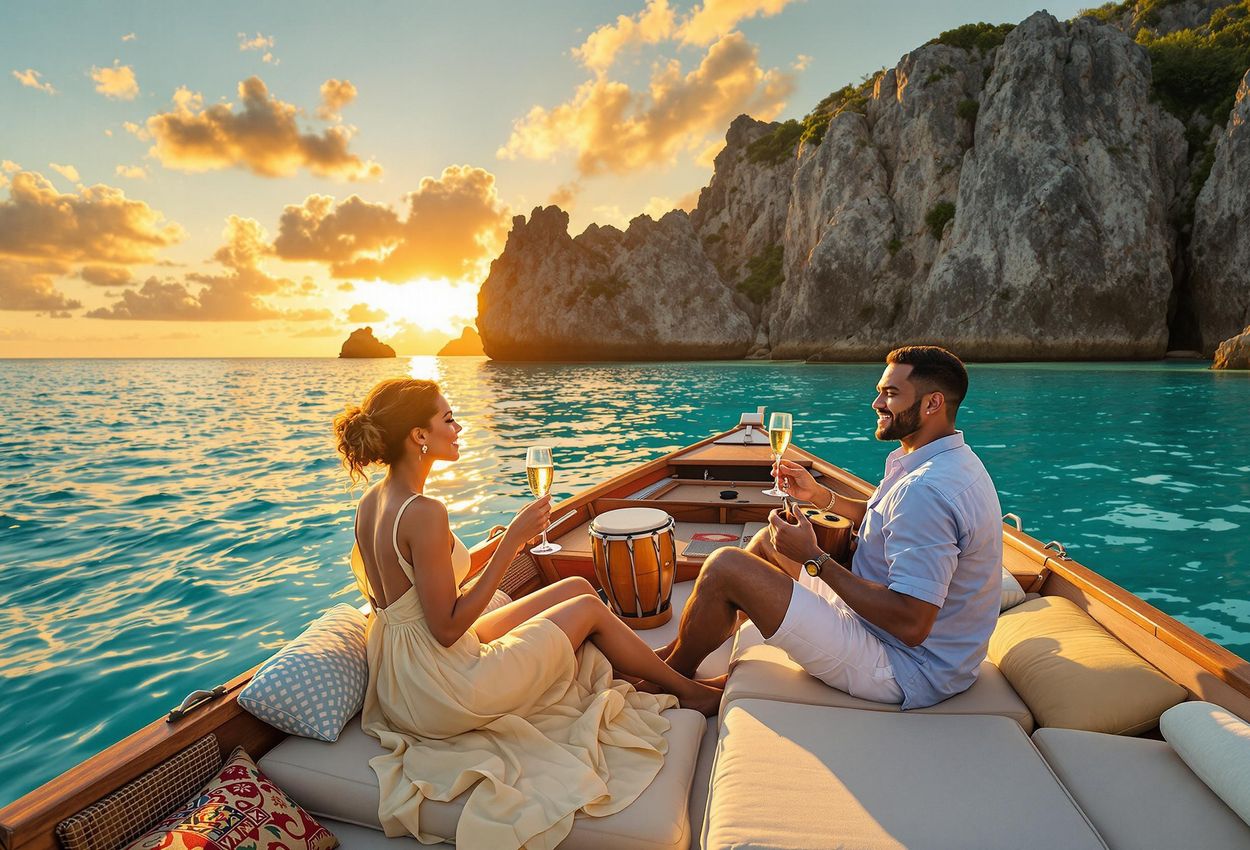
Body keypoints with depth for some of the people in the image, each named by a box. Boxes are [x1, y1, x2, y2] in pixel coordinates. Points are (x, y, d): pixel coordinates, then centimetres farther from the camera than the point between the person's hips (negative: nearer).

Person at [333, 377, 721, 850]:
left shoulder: (370, 503, 2)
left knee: (578, 587, 10)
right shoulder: (424, 513, -28)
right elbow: (446, 628, -25)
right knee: (588, 607, 5)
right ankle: (688, 690, 27)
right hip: (444, 690, -9)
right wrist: (512, 540, -24)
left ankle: (657, 669, 30)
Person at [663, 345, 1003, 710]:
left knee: (724, 568, -15)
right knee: (768, 542, 15)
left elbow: (912, 625, -32)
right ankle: (677, 653, 25)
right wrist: (818, 495, 7)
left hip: (903, 672, -11)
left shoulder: (925, 489, -30)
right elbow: (886, 519, 20)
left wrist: (814, 558, -23)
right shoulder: (952, 460, 6)